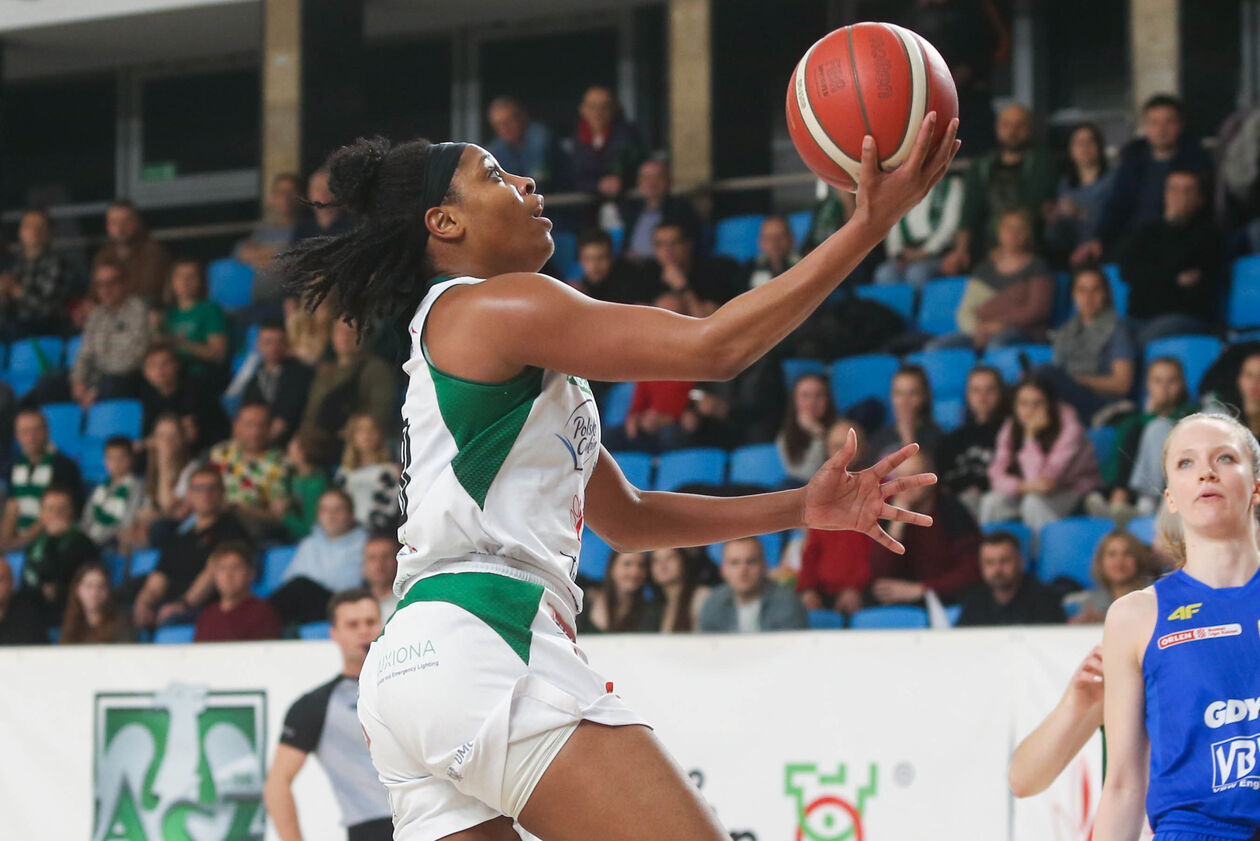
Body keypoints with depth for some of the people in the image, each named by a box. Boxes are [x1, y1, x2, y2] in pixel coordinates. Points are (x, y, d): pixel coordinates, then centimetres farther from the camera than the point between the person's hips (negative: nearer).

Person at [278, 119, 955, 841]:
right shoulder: (494, 306, -2)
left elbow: (625, 517, 30)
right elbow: (714, 346, -8)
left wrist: (800, 509, 21)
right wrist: (869, 224, -5)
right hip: (481, 640, -10)